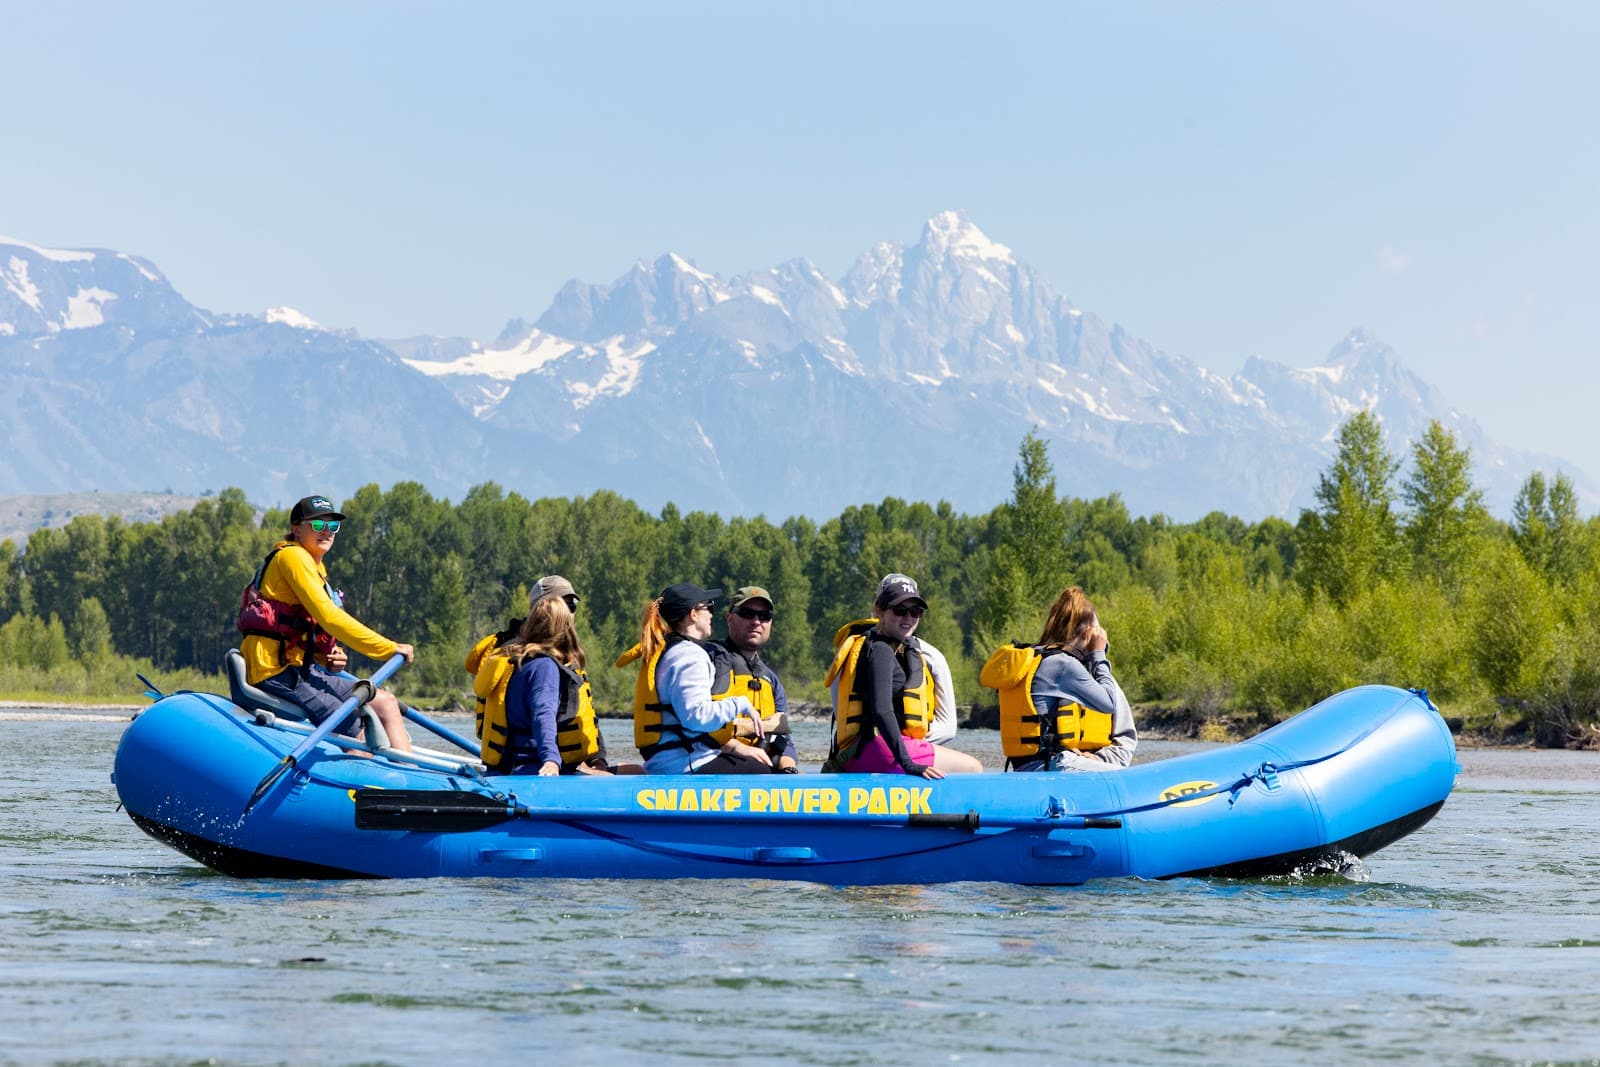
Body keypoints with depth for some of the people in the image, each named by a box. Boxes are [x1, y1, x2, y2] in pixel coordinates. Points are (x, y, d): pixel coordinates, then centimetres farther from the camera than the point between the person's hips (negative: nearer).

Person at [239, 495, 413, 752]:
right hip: (277, 671, -10)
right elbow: (329, 617, -20)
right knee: (356, 733, -16)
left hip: (300, 666, 10)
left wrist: (330, 658, 0)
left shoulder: (317, 567, 23)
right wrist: (390, 648, -18)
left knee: (385, 702, 7)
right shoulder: (292, 556, -10)